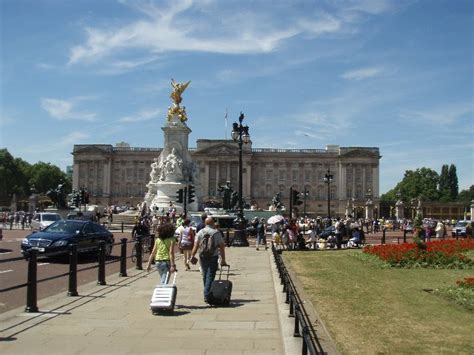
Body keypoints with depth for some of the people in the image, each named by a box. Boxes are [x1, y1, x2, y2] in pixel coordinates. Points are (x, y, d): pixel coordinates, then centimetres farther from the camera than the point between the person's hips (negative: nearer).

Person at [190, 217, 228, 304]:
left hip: (202, 257, 3)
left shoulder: (200, 232, 4)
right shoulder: (216, 233, -3)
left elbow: (196, 245, -5)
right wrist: (223, 259, 0)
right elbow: (222, 247, -4)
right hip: (213, 257, -3)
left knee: (205, 276, 16)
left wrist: (192, 255, -4)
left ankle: (206, 295, 26)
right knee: (210, 276, -2)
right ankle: (207, 296, -10)